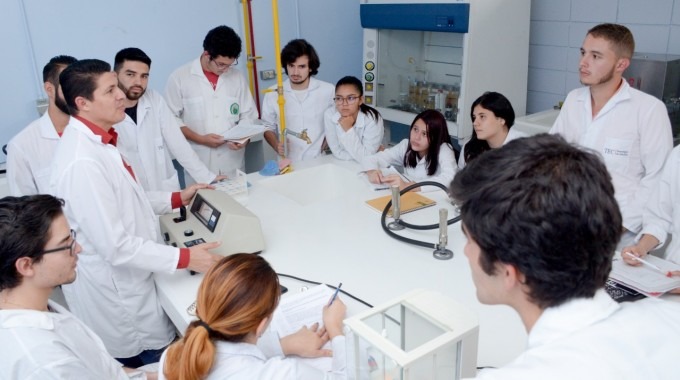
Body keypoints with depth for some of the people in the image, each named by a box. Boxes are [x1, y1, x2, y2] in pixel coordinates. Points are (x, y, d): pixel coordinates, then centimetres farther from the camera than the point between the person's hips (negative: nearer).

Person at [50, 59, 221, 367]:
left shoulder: (95, 141, 2)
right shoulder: (82, 162, -30)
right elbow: (115, 246, -29)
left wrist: (176, 199, 8)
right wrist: (184, 258, -25)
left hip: (123, 280, 9)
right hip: (113, 291, -9)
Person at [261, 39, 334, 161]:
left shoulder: (328, 90, -2)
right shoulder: (272, 94, 0)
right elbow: (268, 127, 11)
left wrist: (326, 145, 1)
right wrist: (276, 146, -7)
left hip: (319, 161, 0)